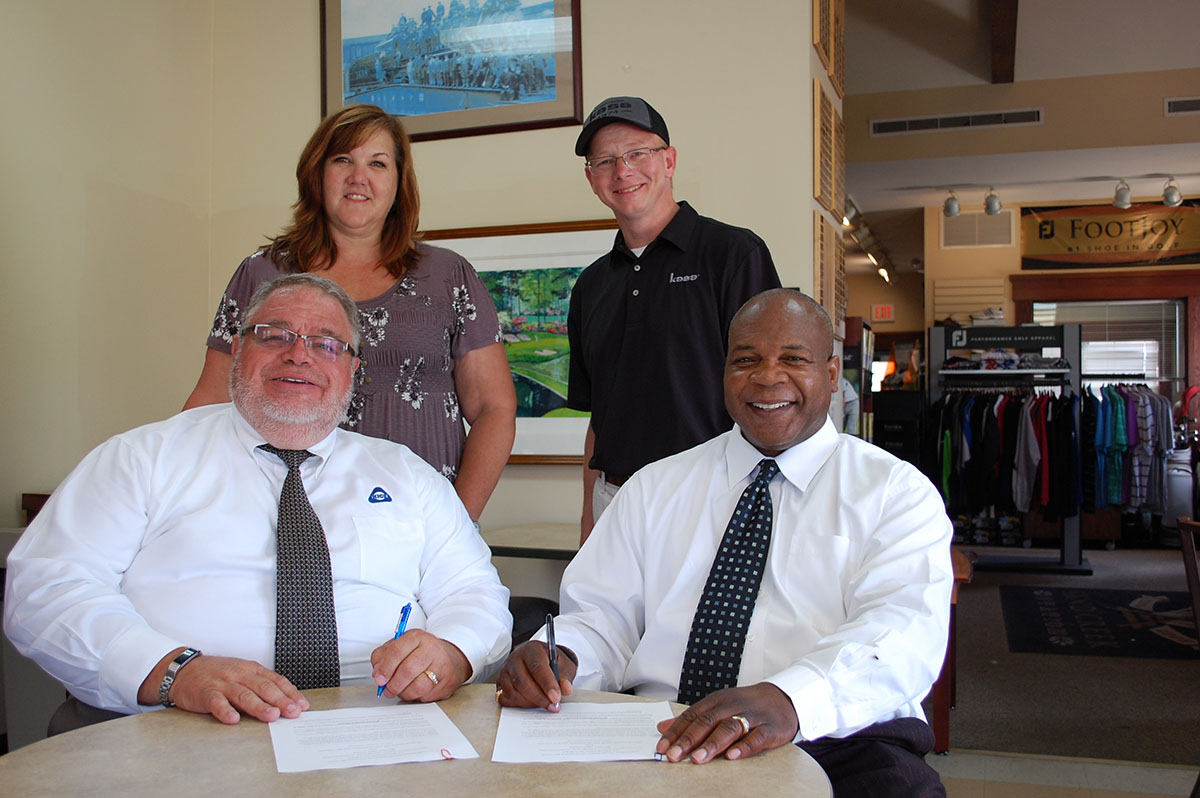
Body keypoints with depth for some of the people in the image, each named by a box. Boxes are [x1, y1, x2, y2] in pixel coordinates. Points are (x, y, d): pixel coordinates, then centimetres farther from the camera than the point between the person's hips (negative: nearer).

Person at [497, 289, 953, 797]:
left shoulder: (898, 492, 10)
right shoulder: (654, 488, 21)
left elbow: (904, 630, -7)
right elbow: (604, 618, 15)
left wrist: (787, 699, -28)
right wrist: (558, 656, -11)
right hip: (659, 741, 4)